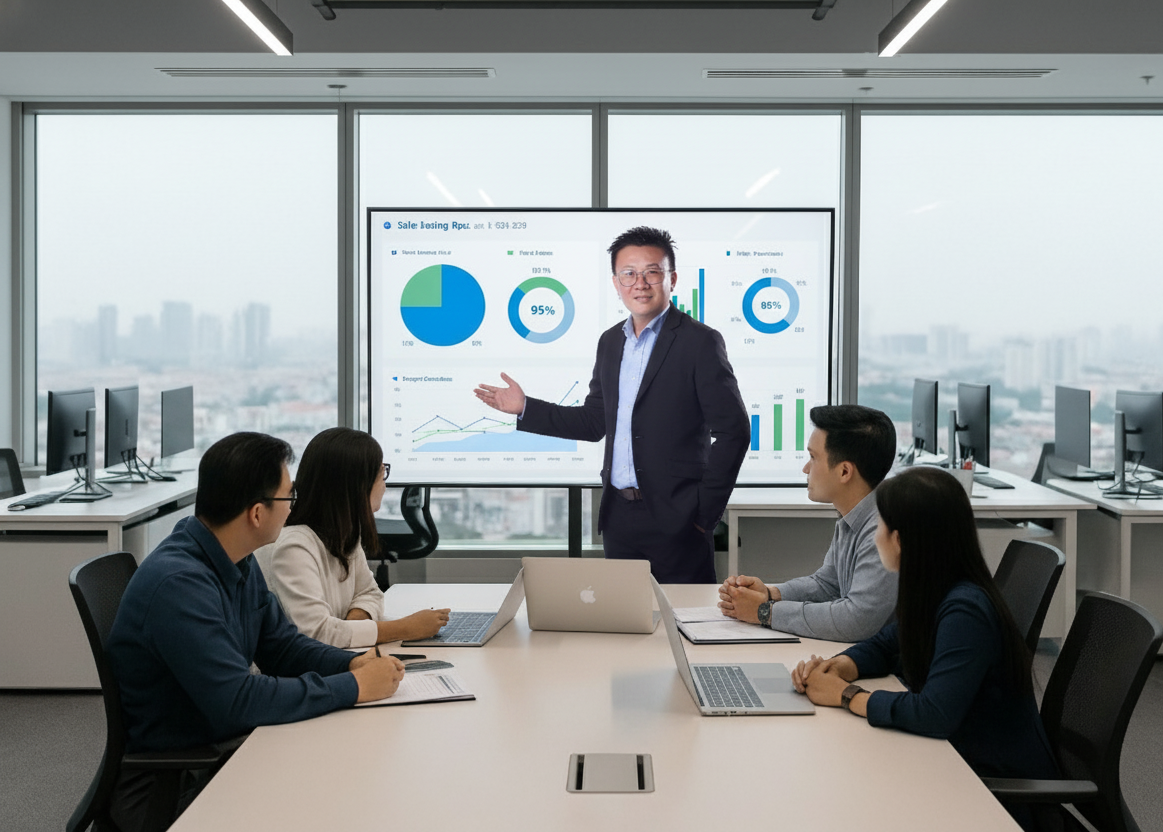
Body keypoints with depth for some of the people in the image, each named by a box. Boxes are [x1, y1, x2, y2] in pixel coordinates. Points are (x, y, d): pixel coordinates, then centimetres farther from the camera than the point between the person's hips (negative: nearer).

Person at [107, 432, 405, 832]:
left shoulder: (237, 561, 4)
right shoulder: (178, 583, -26)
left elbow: (281, 644, 13)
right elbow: (237, 701, -30)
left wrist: (353, 663, -6)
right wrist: (354, 687, -23)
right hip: (166, 787, -9)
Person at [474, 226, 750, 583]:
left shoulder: (700, 342, -8)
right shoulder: (611, 342, 12)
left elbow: (733, 431, -10)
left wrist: (705, 511, -11)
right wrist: (524, 408, 8)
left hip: (676, 520, -6)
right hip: (618, 516, 6)